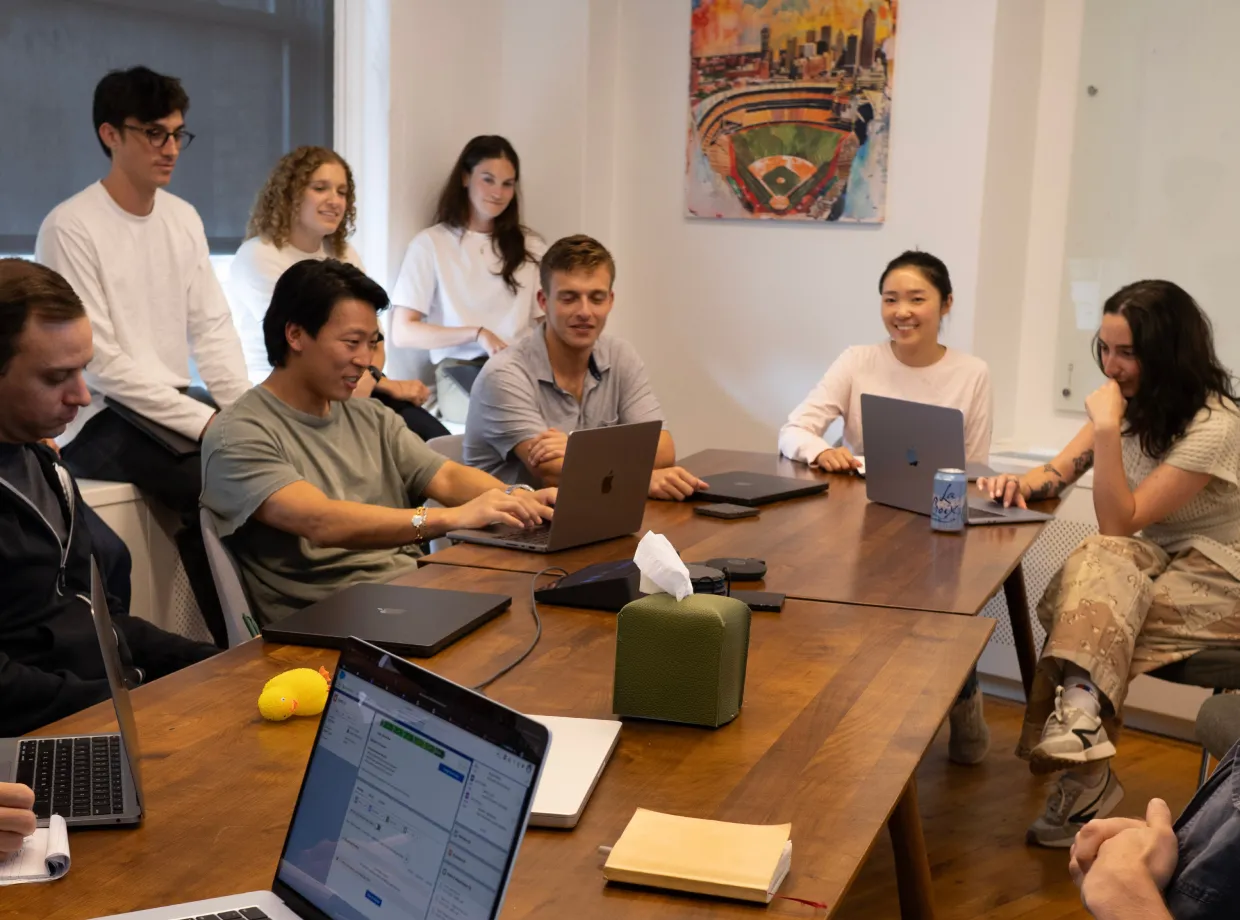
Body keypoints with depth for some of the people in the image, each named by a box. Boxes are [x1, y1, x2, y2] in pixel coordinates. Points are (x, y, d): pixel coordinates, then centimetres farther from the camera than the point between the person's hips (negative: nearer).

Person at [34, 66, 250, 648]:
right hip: (97, 420, -6)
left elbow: (213, 328, 6)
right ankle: (233, 647, -10)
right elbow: (101, 364, -18)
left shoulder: (184, 218, 8)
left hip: (174, 403, 7)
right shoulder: (70, 228, -13)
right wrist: (204, 423, -22)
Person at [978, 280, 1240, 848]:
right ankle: (1081, 740, -40)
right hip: (1158, 560, 6)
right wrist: (1025, 483, -19)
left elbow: (1119, 523, -24)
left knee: (1089, 616, -32)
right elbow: (1059, 473, 4)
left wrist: (1107, 429, -31)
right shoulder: (1135, 403, 1)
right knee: (1100, 565, -31)